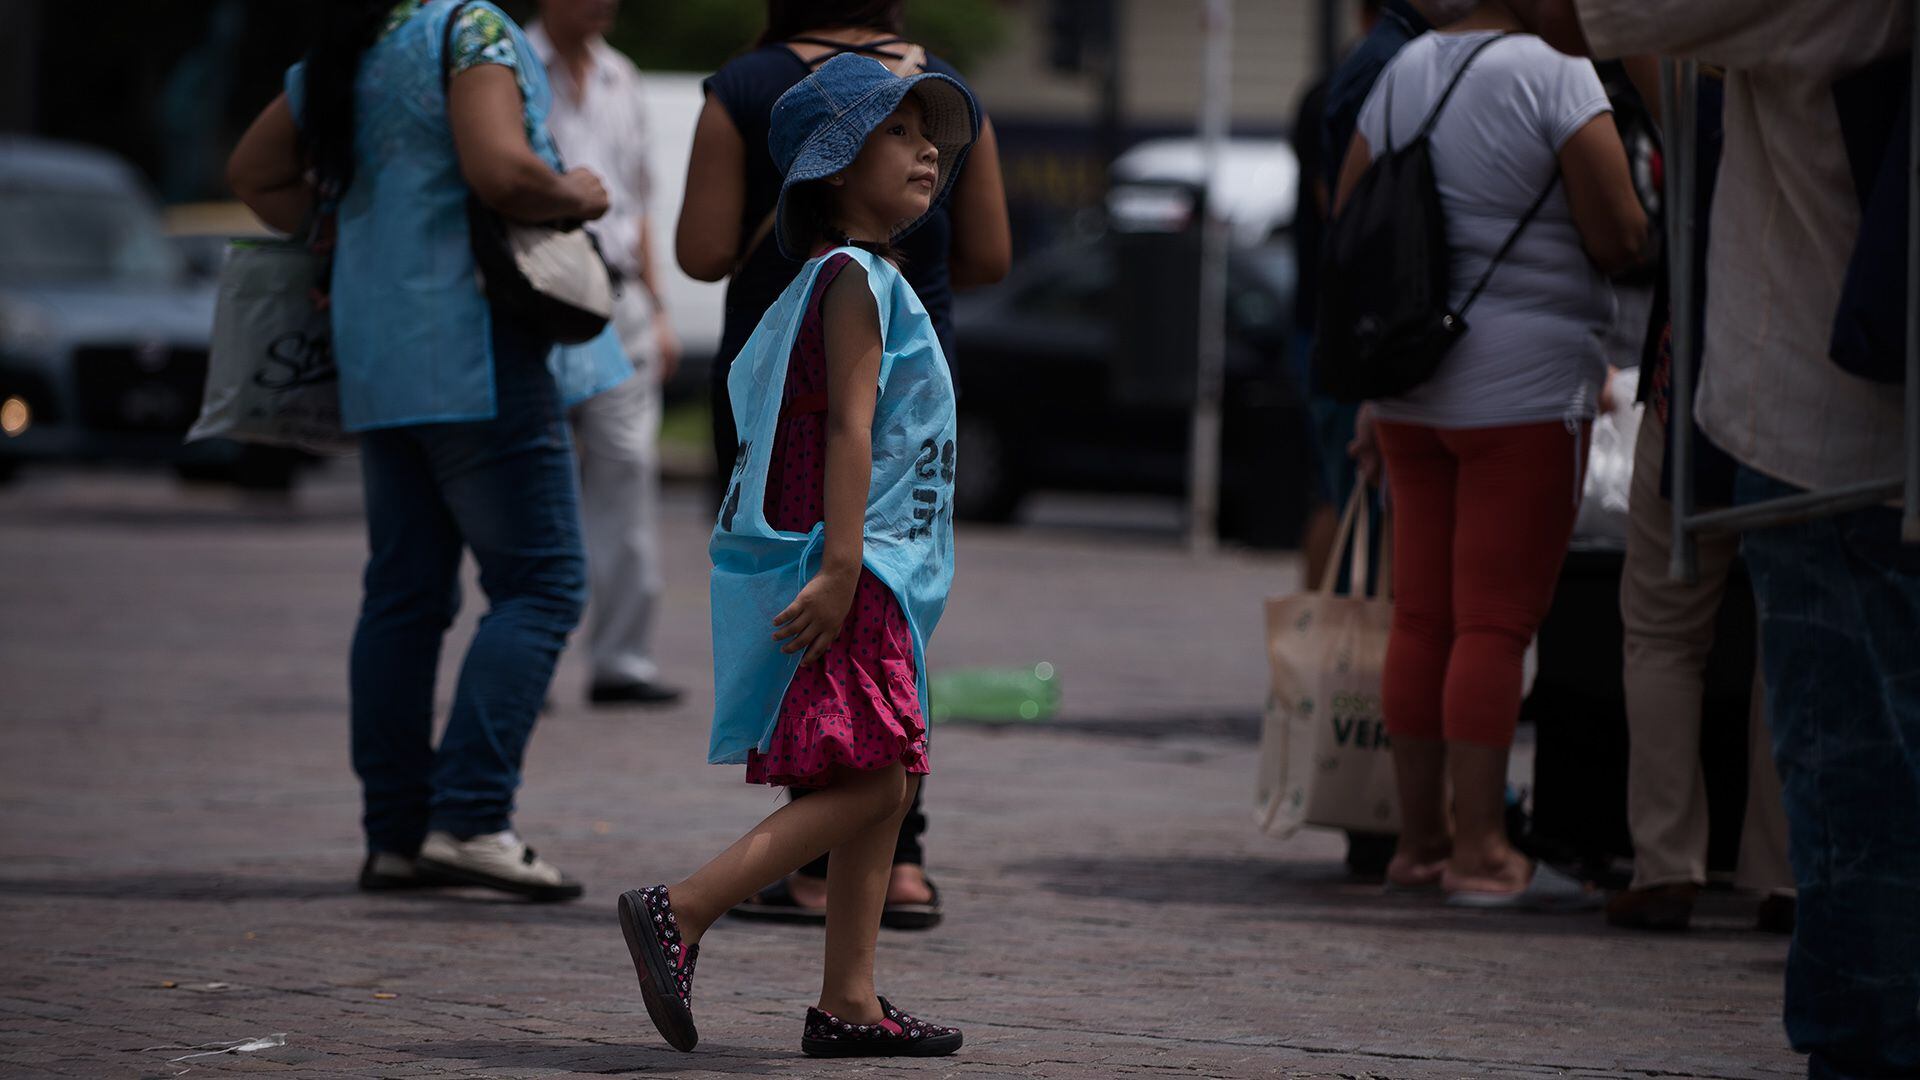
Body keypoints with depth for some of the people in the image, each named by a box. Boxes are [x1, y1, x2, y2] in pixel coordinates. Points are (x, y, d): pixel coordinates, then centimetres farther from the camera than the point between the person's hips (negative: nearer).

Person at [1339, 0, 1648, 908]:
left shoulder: (1402, 76, 11)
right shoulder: (1557, 76, -11)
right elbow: (1620, 241, -13)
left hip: (1412, 383, 7)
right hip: (1525, 389, -7)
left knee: (1421, 618, 10)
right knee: (1496, 622, -5)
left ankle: (1420, 839, 15)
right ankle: (1480, 853, -5)